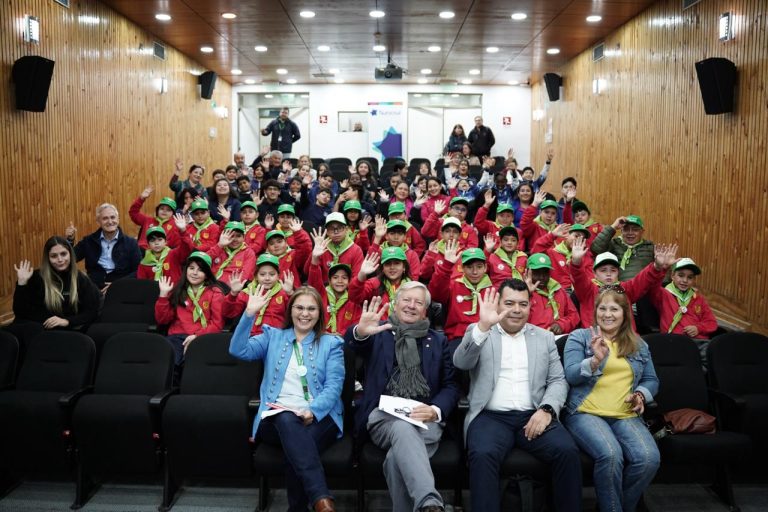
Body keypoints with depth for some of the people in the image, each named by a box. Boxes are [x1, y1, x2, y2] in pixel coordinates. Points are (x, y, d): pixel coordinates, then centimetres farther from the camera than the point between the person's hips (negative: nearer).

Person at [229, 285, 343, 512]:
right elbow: (238, 350, 2)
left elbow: (334, 386, 2)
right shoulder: (272, 336, 19)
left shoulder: (331, 343, 15)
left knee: (297, 444, -36)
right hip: (277, 417, 1)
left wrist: (312, 411, -18)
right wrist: (249, 314, -10)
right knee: (288, 420, -38)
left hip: (319, 417, 0)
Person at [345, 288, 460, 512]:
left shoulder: (438, 341, 20)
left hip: (424, 418, 1)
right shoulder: (379, 333, 15)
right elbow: (352, 342, -9)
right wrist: (360, 332, -35)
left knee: (397, 456, -34)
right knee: (403, 428, -38)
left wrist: (435, 411, -9)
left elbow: (450, 386, 13)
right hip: (384, 414, -1)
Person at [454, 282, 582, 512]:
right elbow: (460, 362, -9)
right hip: (491, 416, -2)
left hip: (534, 416, 2)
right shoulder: (478, 332, 9)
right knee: (483, 455, -32)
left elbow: (558, 381, 12)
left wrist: (547, 409, -9)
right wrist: (483, 327, -25)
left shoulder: (545, 337, 17)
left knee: (568, 452, -24)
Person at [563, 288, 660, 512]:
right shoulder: (579, 337, 6)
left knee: (649, 459, -25)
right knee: (611, 455, -33)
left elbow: (651, 380, 20)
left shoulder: (638, 345, 18)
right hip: (586, 413, -3)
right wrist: (595, 360, -22)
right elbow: (570, 376, -4)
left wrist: (641, 395, -2)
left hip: (626, 415, 4)